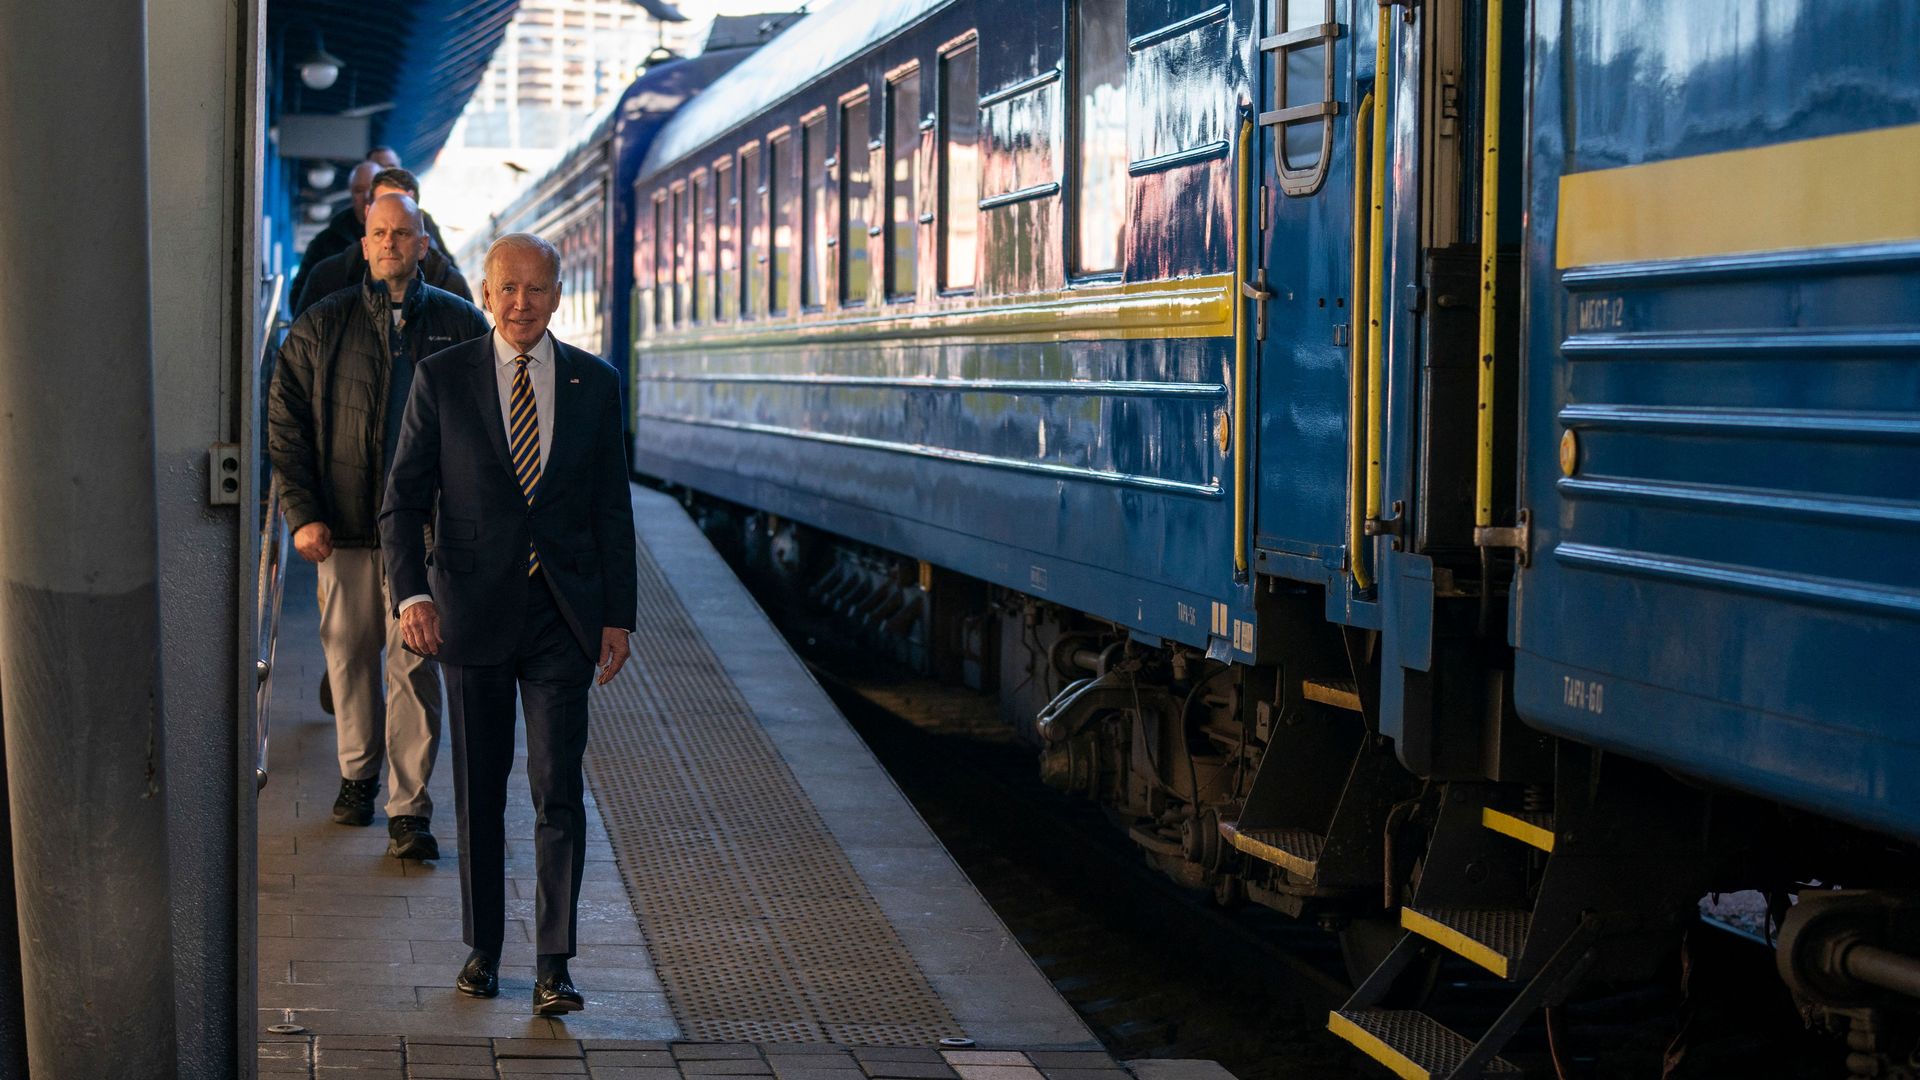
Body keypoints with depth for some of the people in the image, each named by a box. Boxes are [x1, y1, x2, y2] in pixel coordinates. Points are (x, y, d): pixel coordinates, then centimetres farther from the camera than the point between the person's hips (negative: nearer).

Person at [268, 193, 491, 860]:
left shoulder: (460, 324, 5)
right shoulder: (320, 327, 5)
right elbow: (285, 423, 6)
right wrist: (302, 513, -3)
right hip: (344, 523, 1)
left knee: (416, 666, -4)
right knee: (350, 656, 10)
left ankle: (409, 809, 0)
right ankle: (357, 775, 31)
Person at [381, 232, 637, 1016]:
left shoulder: (594, 384, 4)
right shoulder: (442, 378, 0)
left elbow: (612, 507, 7)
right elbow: (403, 498, -2)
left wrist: (618, 615, 2)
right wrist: (411, 591, -16)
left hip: (563, 613, 0)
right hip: (472, 611, 0)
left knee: (559, 789, -5)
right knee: (478, 792, 9)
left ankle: (553, 966, -1)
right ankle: (482, 949, 23)